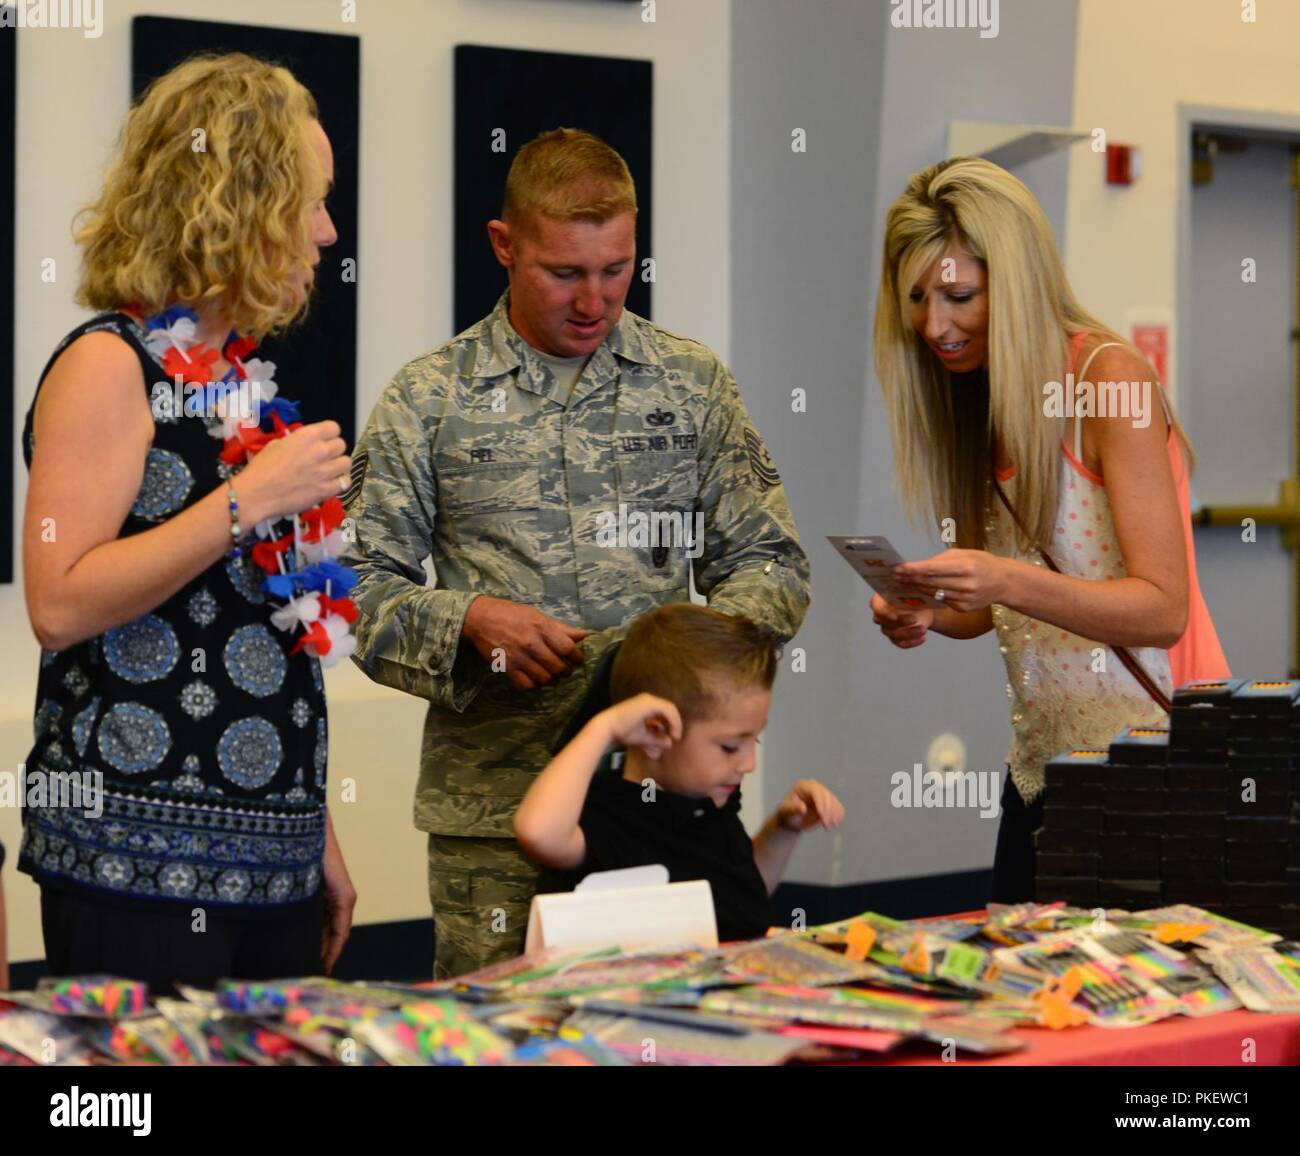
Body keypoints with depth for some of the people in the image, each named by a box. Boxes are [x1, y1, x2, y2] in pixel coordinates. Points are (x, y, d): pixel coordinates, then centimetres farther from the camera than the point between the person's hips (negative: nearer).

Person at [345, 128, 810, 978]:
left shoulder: (693, 383, 10)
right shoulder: (429, 400, 5)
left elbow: (771, 562, 12)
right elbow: (358, 587, 3)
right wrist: (468, 619, -15)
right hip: (491, 808, -1)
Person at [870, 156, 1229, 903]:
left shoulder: (1110, 376, -14)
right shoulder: (972, 396, 8)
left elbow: (1164, 611, -19)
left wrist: (1010, 582, -32)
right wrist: (923, 615, -9)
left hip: (1145, 758, -6)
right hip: (1040, 765, 7)